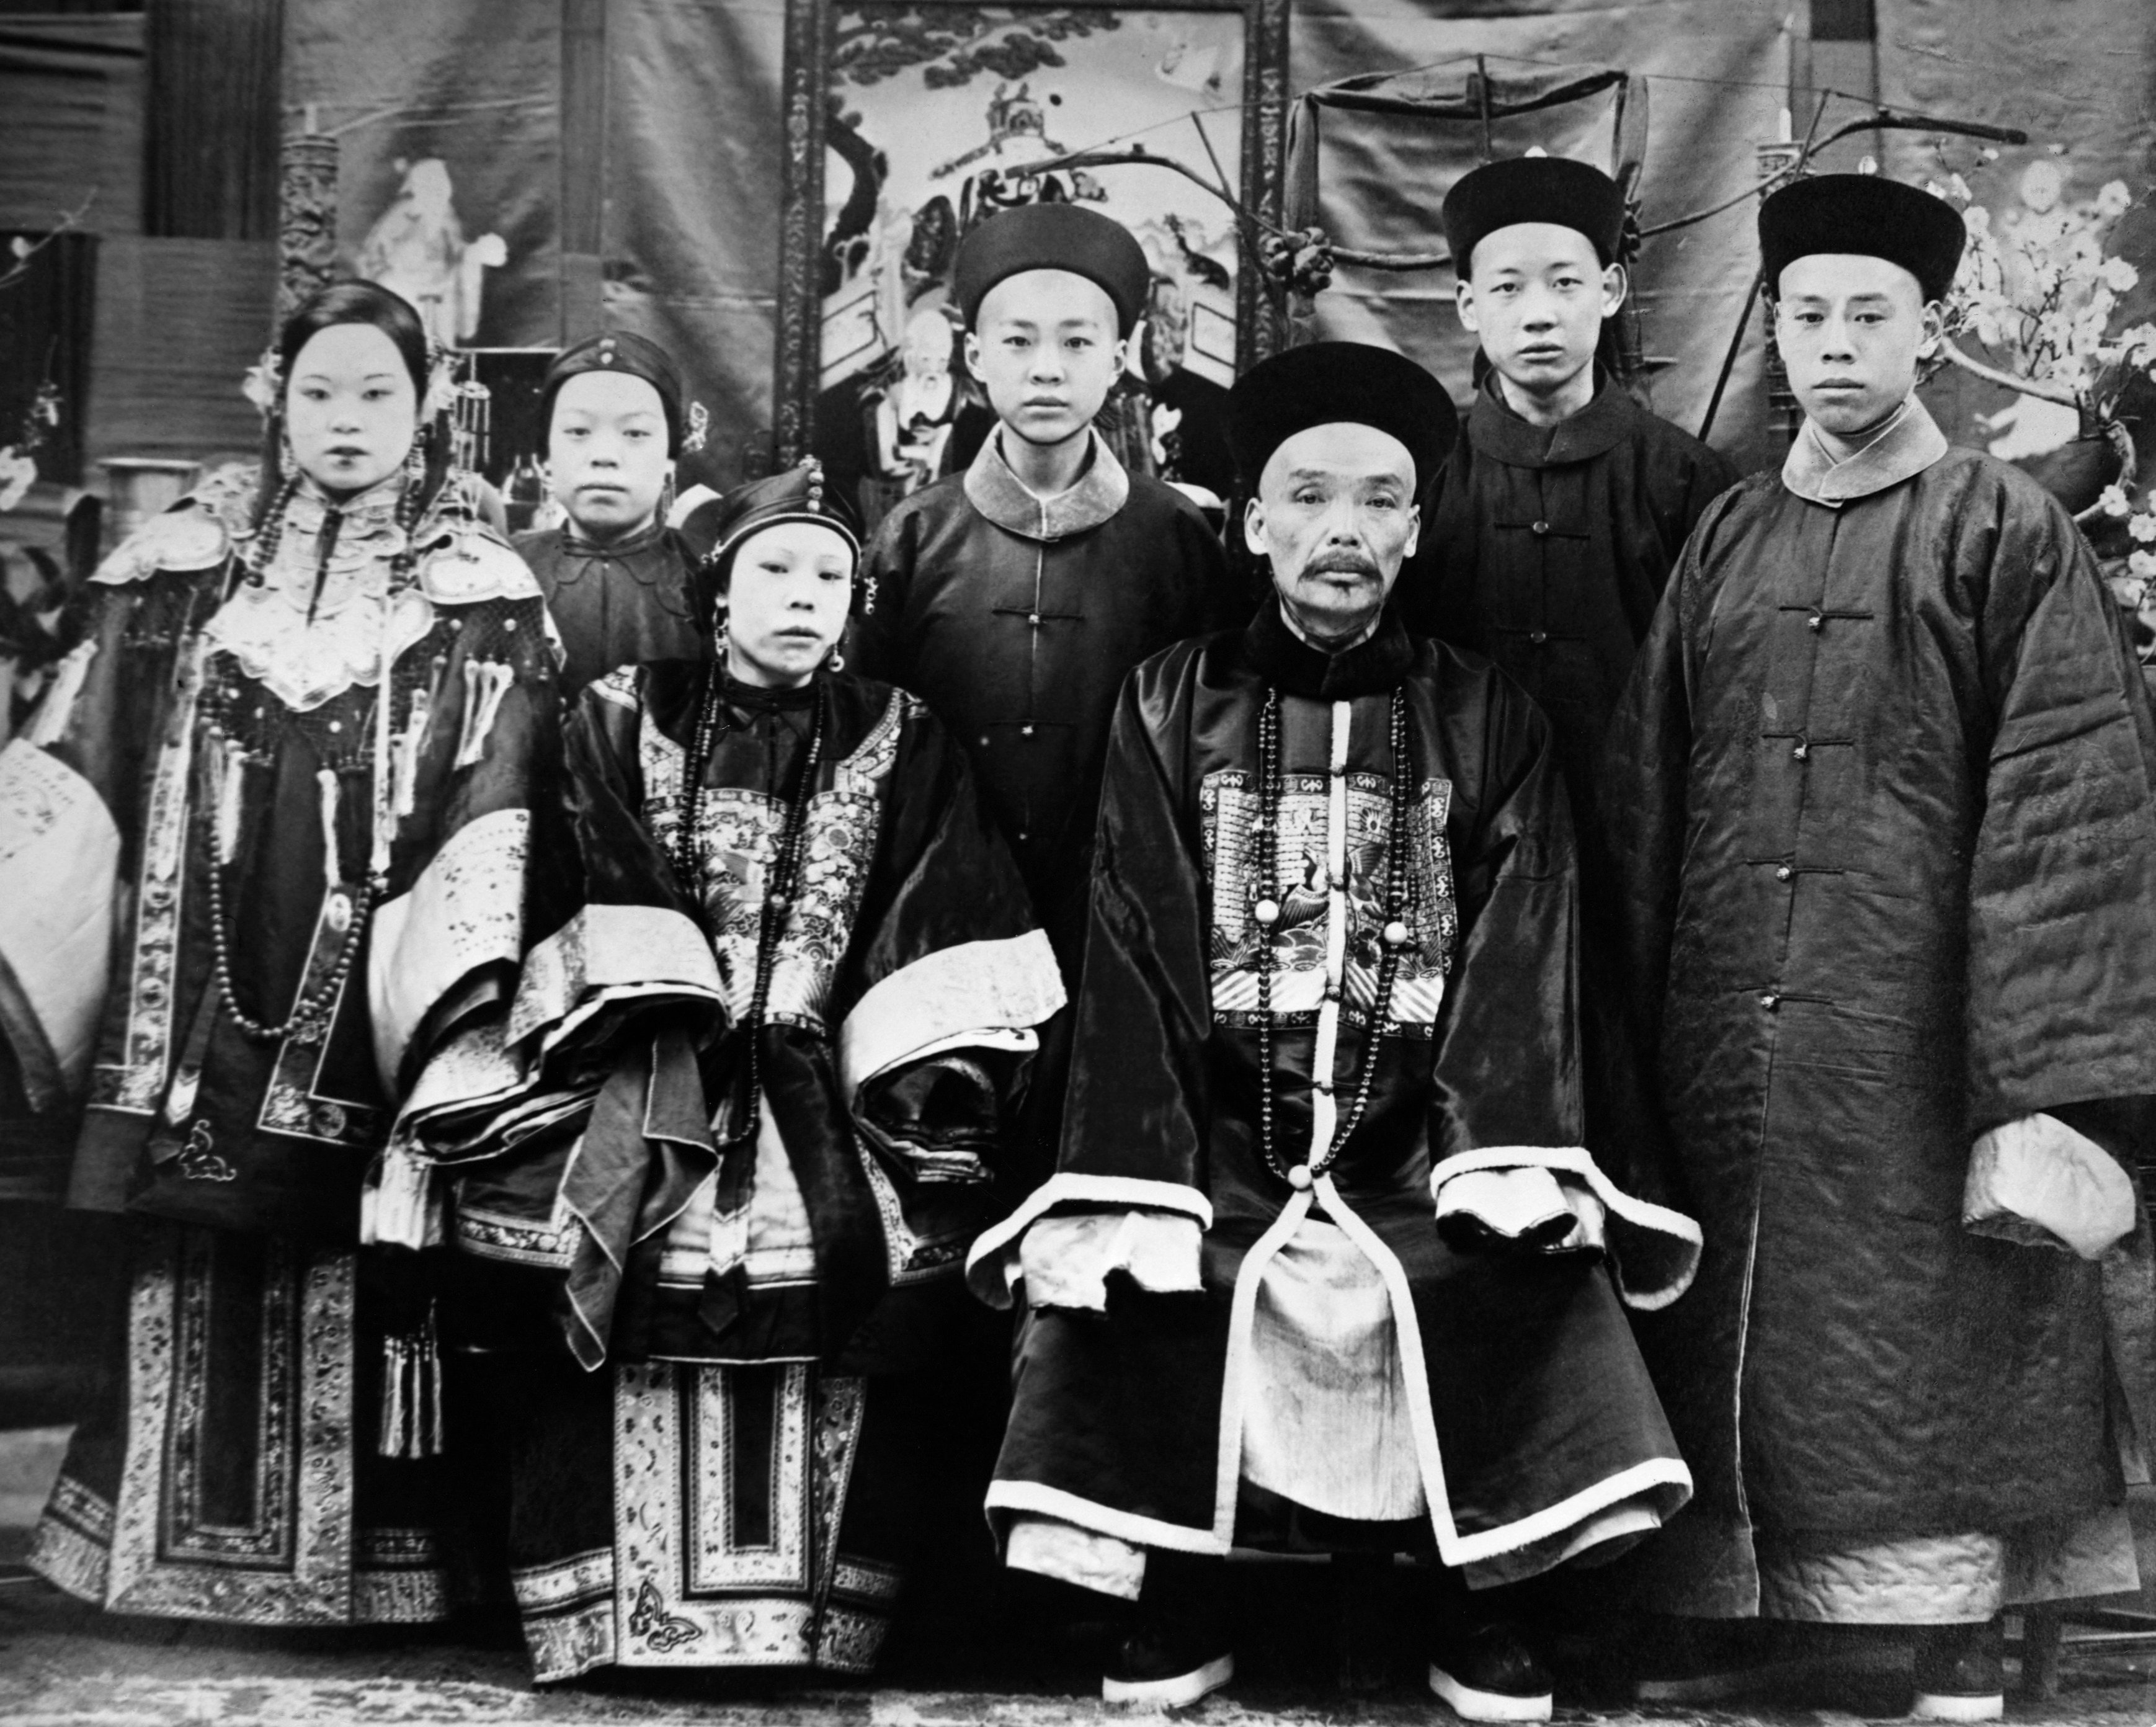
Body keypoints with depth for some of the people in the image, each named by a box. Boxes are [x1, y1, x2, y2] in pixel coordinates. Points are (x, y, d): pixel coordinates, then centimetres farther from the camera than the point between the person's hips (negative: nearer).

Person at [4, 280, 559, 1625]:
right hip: (198, 996, 2)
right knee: (197, 1259, 7)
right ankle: (180, 1546, 21)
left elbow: (491, 811, -4)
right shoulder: (182, 565, 10)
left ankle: (358, 1559, 11)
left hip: (364, 1001, -2)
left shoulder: (481, 596, 3)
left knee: (355, 1265, -2)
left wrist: (464, 990, -16)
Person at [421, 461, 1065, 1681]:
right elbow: (618, 906, 1)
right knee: (602, 1257, -24)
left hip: (828, 1073, 0)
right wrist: (694, 1035, -11)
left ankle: (814, 1609, -16)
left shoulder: (903, 741, 13)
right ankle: (619, 1608, -14)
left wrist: (927, 1091, -9)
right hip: (653, 1061, 0)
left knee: (872, 1251, -25)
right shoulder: (623, 718, 11)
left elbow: (942, 937, 4)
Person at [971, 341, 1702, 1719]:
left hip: (1423, 1127, 0)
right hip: (1217, 1119, 0)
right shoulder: (1174, 703, 7)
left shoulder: (1488, 717, 9)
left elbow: (1521, 950, 0)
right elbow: (1133, 949, -2)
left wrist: (1509, 1169, -16)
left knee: (1523, 1270, -26)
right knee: (1124, 1278, -25)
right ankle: (1177, 1603, -3)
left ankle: (1485, 1605, -3)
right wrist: (1138, 1189, -16)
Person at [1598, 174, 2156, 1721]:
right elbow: (1646, 796, 12)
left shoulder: (2005, 533, 0)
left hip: (1921, 1049, -4)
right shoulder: (1727, 536, 13)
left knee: (1935, 1366, 1)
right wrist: (1627, 1039, 7)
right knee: (1724, 1360, 9)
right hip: (1725, 1052, 4)